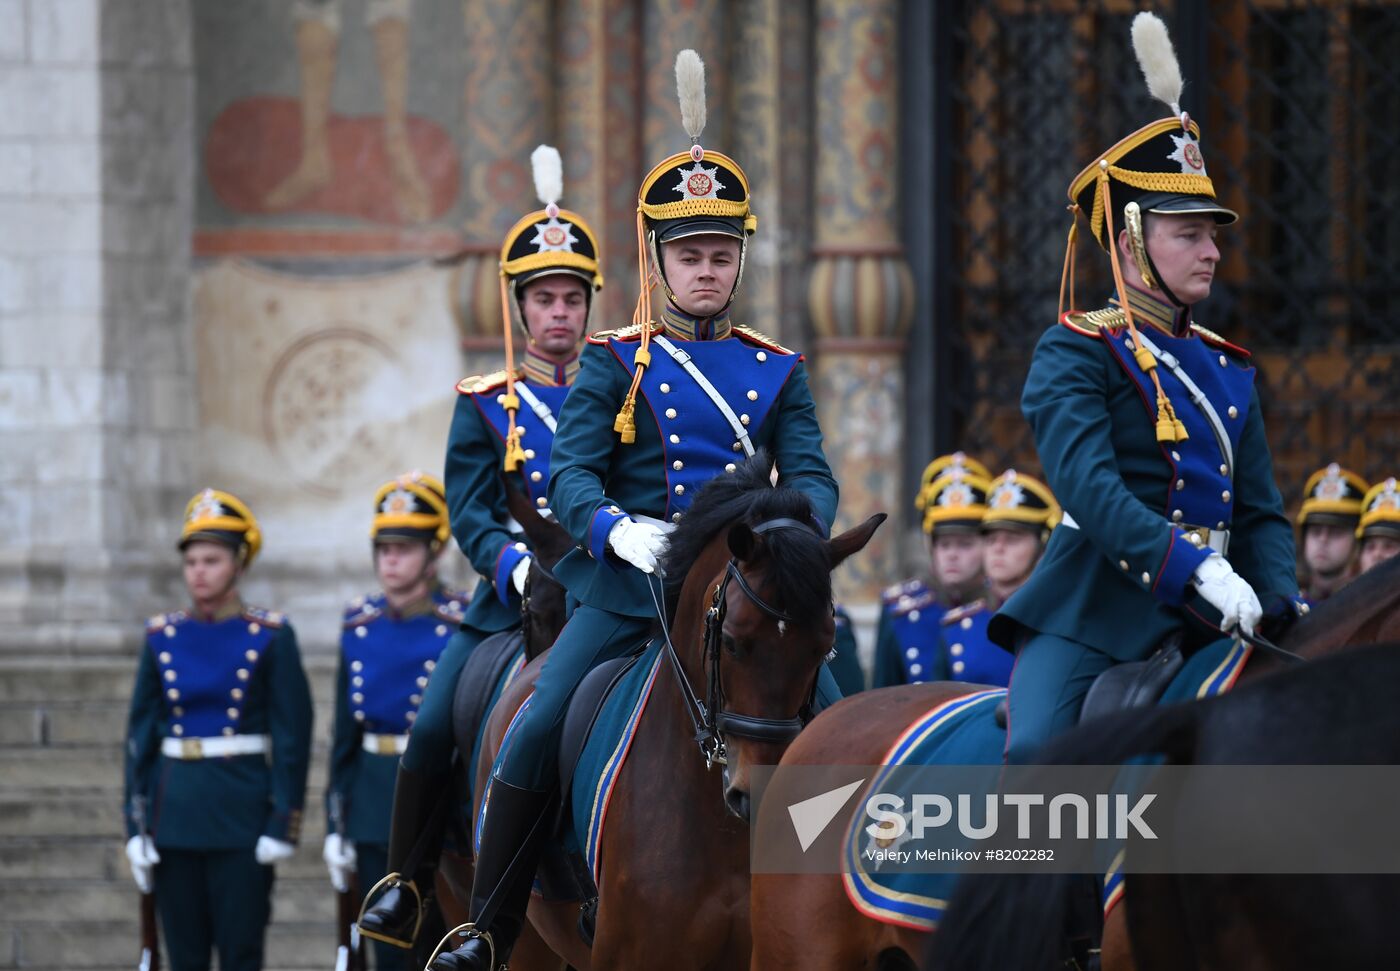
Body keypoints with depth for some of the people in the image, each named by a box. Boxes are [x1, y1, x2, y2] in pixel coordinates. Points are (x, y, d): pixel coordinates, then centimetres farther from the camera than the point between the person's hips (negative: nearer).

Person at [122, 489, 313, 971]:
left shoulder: (270, 636, -2)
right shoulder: (163, 636, 7)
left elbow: (292, 734, -3)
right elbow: (141, 733, 9)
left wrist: (283, 823, -9)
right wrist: (136, 826, 3)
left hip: (243, 814, -3)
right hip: (174, 809, 3)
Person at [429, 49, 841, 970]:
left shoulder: (776, 370, 11)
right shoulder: (615, 364, 5)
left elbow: (813, 476, 3)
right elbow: (570, 476, -4)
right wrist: (616, 530, -26)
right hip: (628, 583, -2)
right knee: (536, 734, -15)